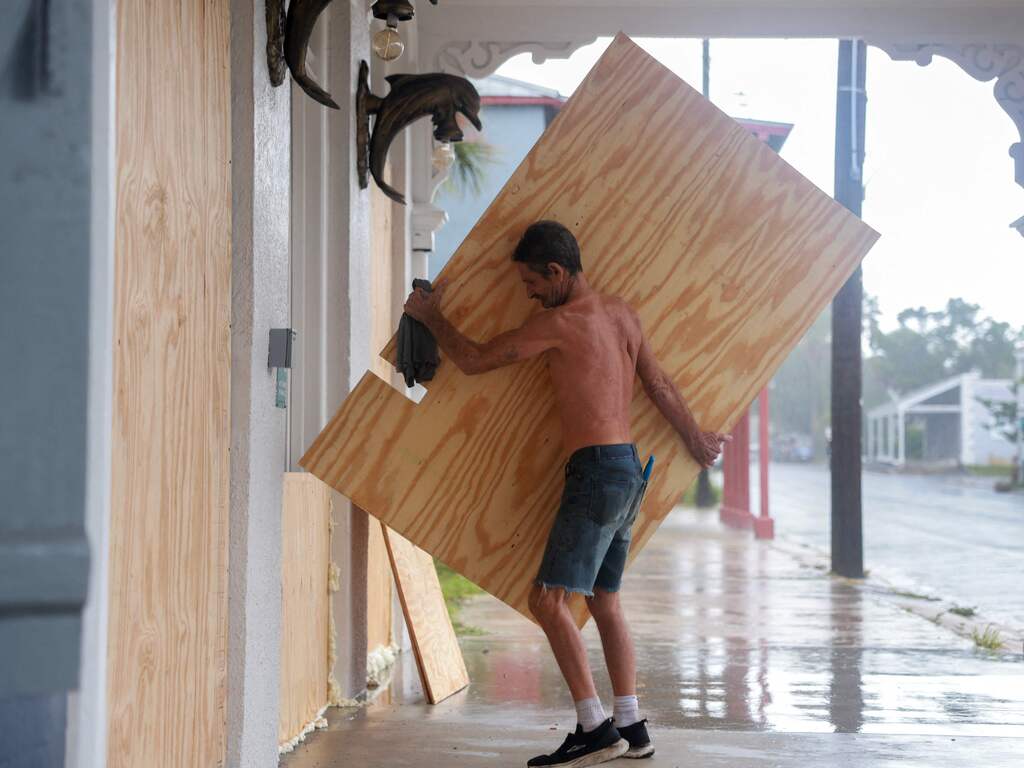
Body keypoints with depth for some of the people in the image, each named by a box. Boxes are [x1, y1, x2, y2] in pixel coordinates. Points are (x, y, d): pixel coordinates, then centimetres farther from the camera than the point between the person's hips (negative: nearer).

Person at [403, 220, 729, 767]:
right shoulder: (621, 312, 12)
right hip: (629, 470, 9)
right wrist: (696, 440, 33)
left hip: (596, 470, -9)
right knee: (604, 601, 15)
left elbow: (473, 360, -5)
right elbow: (660, 386, 21)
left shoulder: (558, 322, -11)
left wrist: (430, 316, 12)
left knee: (549, 600, -10)